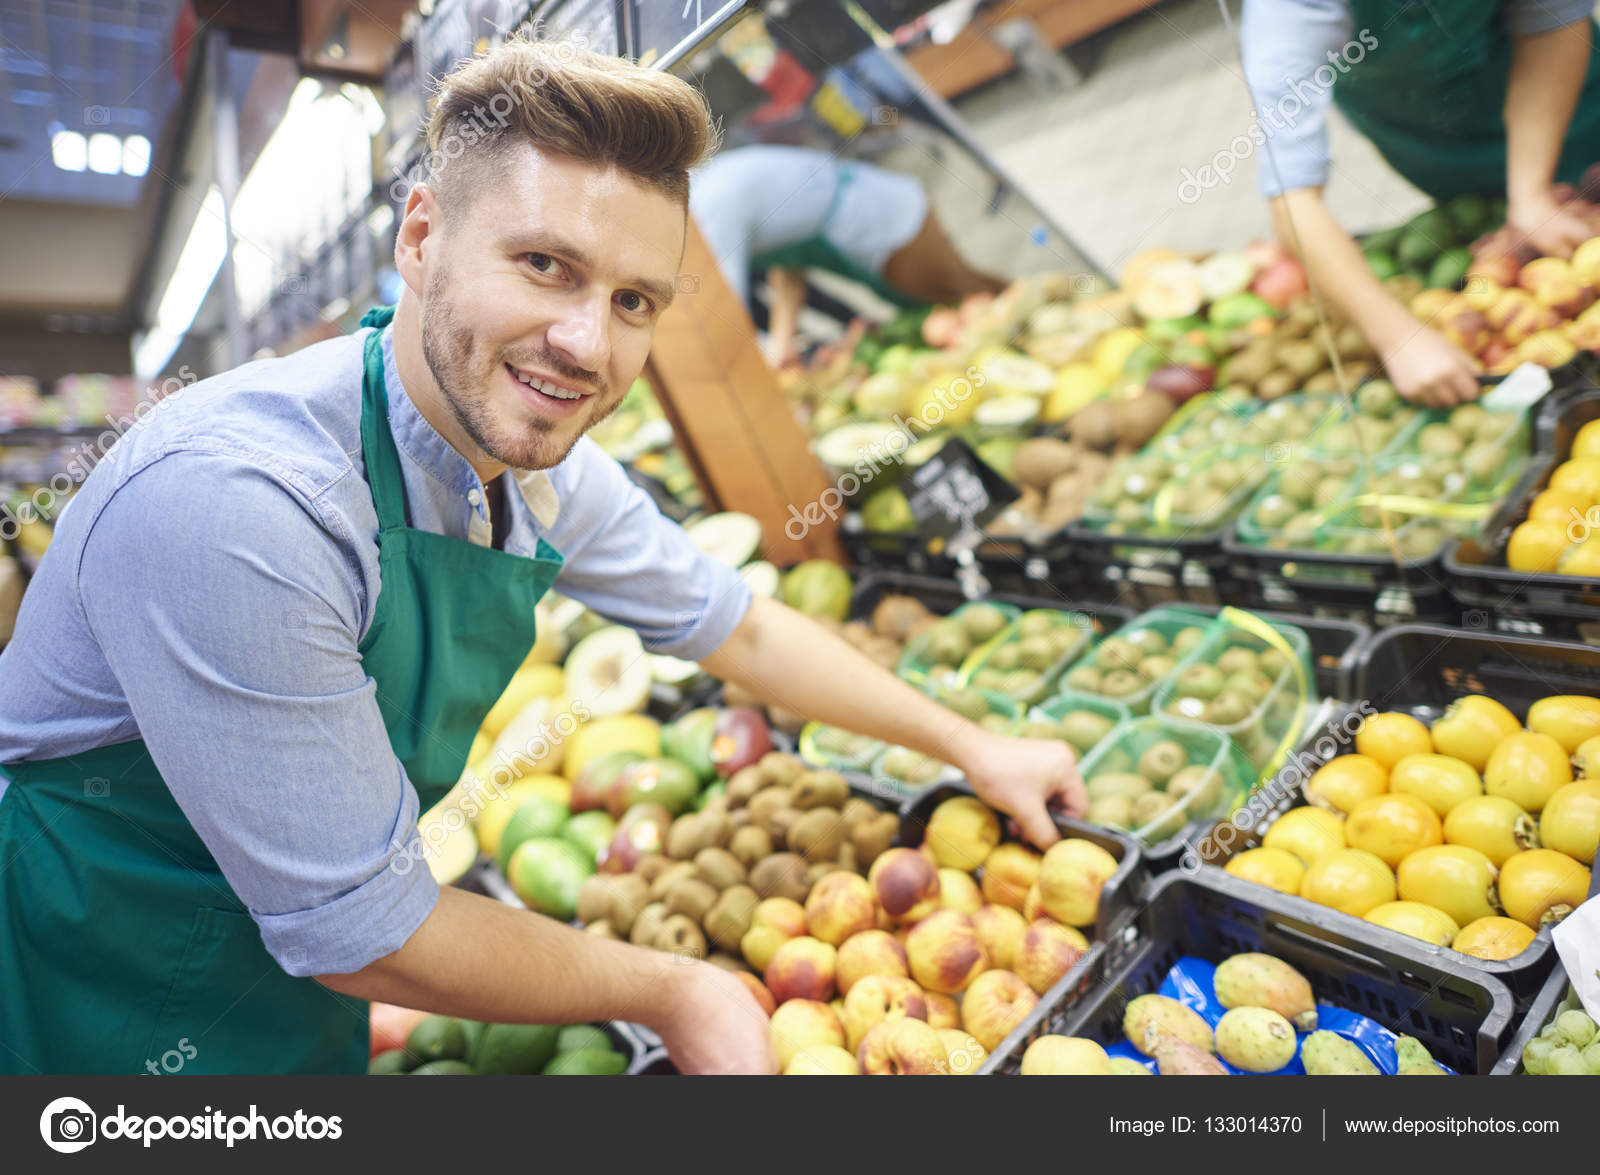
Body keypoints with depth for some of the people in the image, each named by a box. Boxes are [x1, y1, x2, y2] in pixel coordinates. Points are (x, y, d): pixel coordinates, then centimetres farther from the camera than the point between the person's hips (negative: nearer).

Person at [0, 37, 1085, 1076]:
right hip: (101, 1001, -5)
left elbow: (739, 627, 3)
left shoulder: (547, 473, -12)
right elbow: (361, 937, -29)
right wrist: (671, 993, -16)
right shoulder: (232, 505, -36)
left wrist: (968, 744, 7)